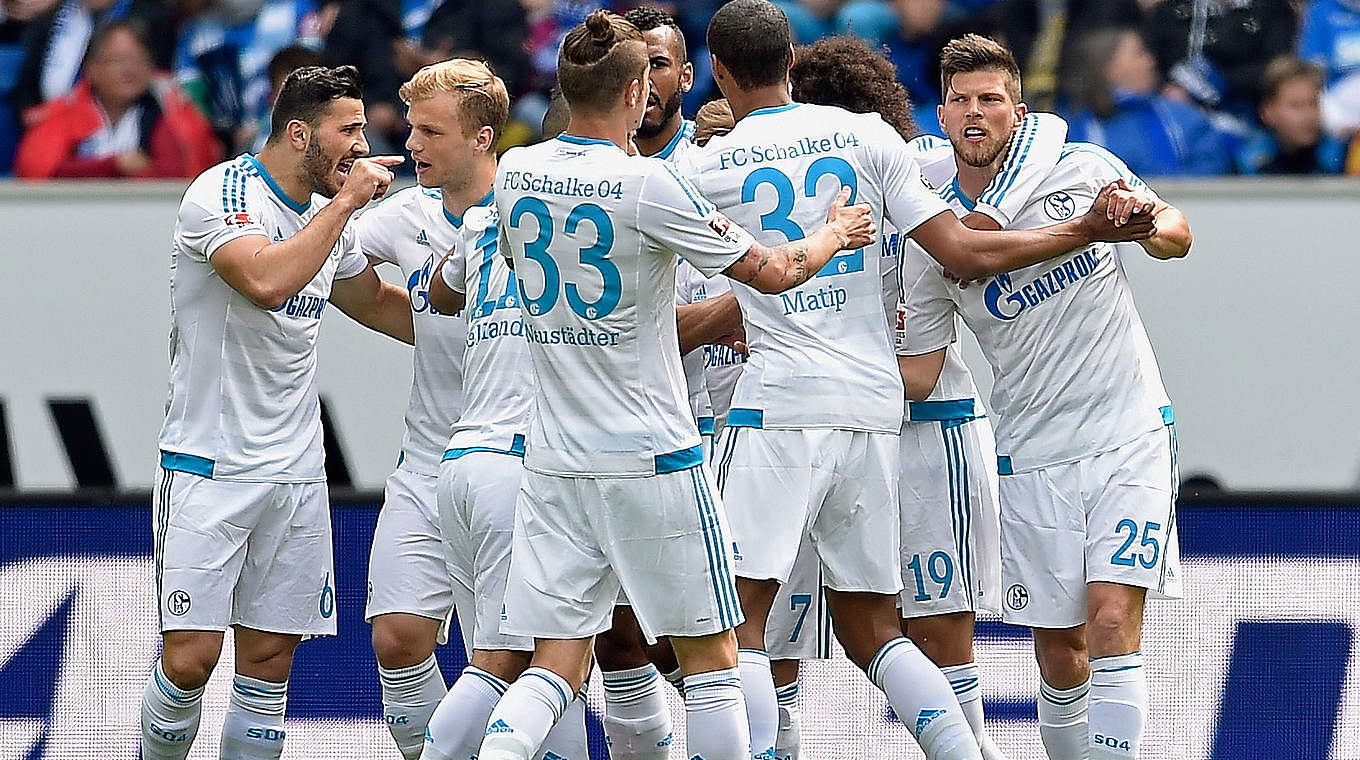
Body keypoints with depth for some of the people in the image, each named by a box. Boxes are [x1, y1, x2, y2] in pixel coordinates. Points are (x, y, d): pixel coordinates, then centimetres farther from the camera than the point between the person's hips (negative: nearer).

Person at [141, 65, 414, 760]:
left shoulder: (329, 215, 12)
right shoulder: (222, 194, -12)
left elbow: (374, 304, 32)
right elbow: (267, 281, -30)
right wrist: (346, 202, -21)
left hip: (295, 473, 7)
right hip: (208, 465, -7)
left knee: (270, 660, 3)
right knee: (189, 659, -11)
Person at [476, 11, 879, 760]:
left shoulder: (514, 173, 2)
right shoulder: (647, 184, -15)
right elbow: (769, 271, -7)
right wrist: (833, 236, 15)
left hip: (552, 463, 5)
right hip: (651, 458, -5)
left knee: (555, 666, 4)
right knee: (710, 657, 8)